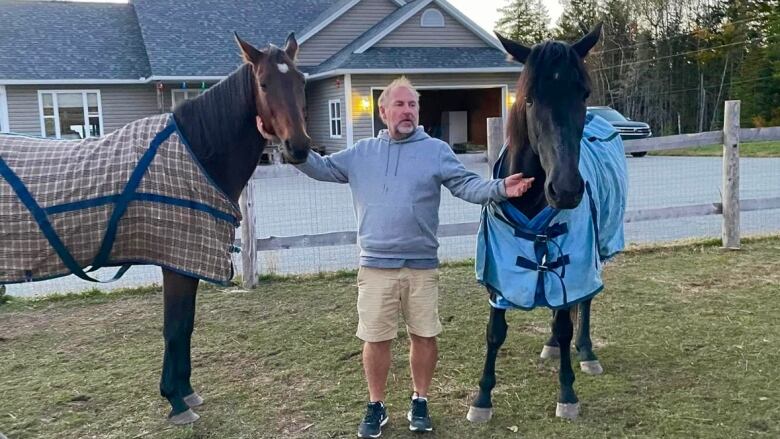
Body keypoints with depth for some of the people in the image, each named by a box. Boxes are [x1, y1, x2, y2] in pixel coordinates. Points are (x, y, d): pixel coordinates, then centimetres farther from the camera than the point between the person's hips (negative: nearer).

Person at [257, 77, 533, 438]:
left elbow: (467, 185, -7)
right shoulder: (361, 153, 7)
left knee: (424, 337, 9)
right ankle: (376, 406, 25)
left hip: (422, 266, -1)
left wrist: (499, 189, -26)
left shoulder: (436, 150, 1)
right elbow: (320, 168, 10)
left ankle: (420, 403, 28)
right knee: (375, 339, 7)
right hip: (375, 266, 1)